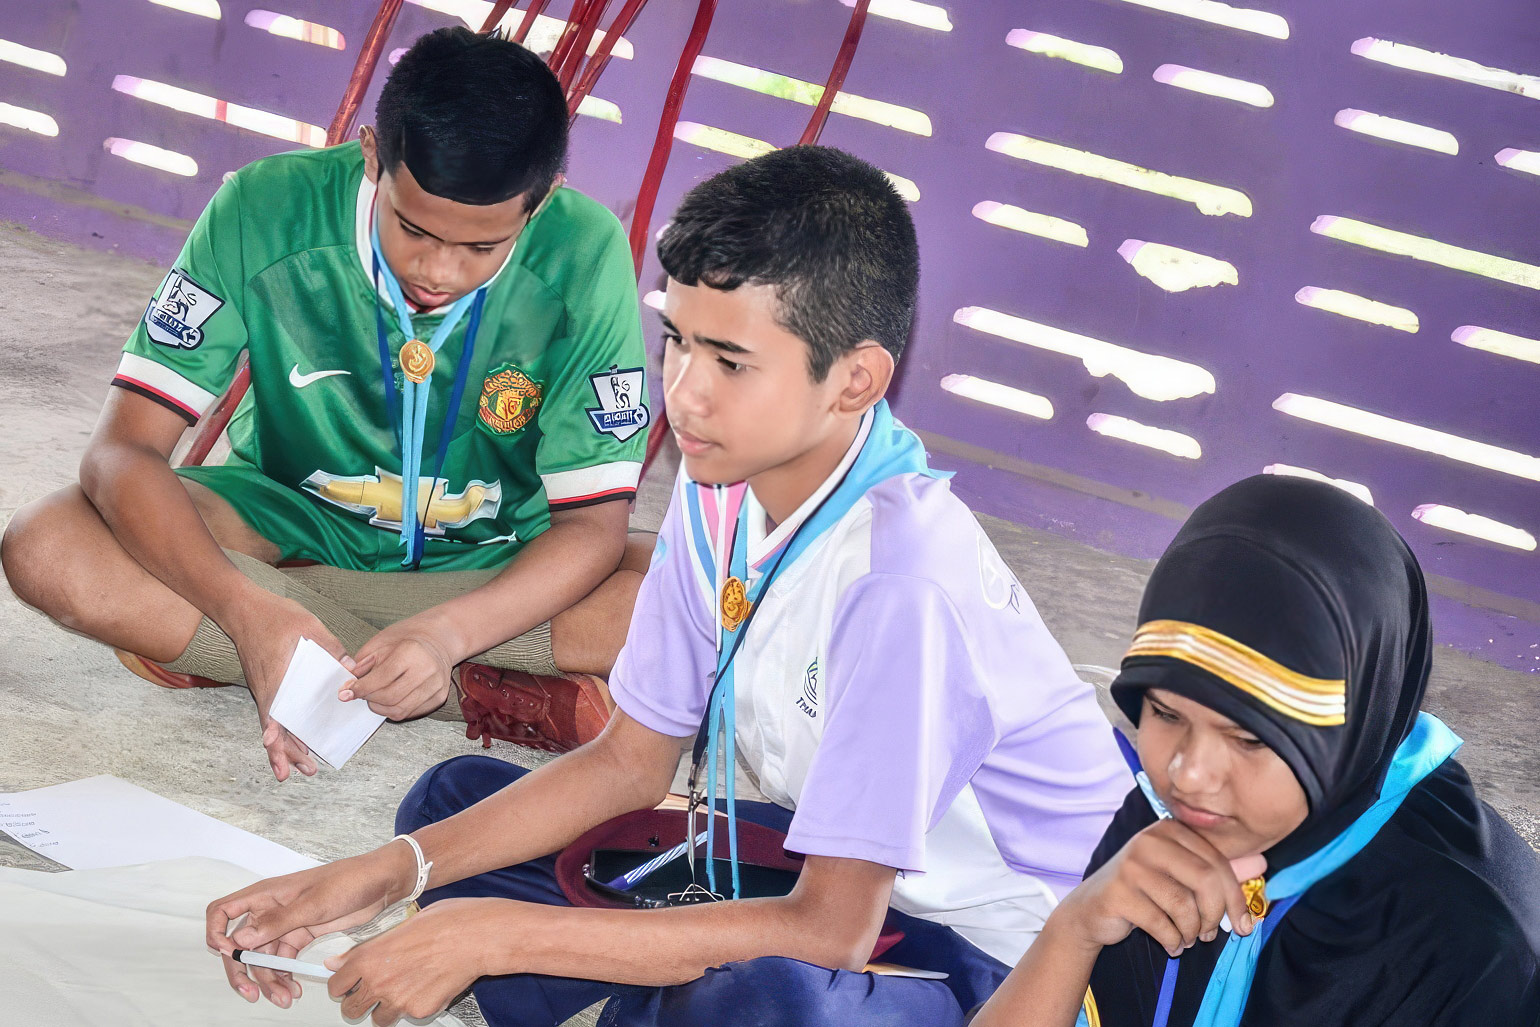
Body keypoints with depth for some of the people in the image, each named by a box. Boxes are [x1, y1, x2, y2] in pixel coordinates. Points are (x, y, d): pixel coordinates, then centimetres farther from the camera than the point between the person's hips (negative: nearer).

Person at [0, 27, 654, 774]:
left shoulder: (583, 255, -22)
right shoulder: (267, 211, -23)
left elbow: (592, 524, -19)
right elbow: (122, 451, -24)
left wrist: (446, 633, -38)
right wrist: (248, 611, -41)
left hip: (488, 564, 0)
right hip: (291, 523, 1)